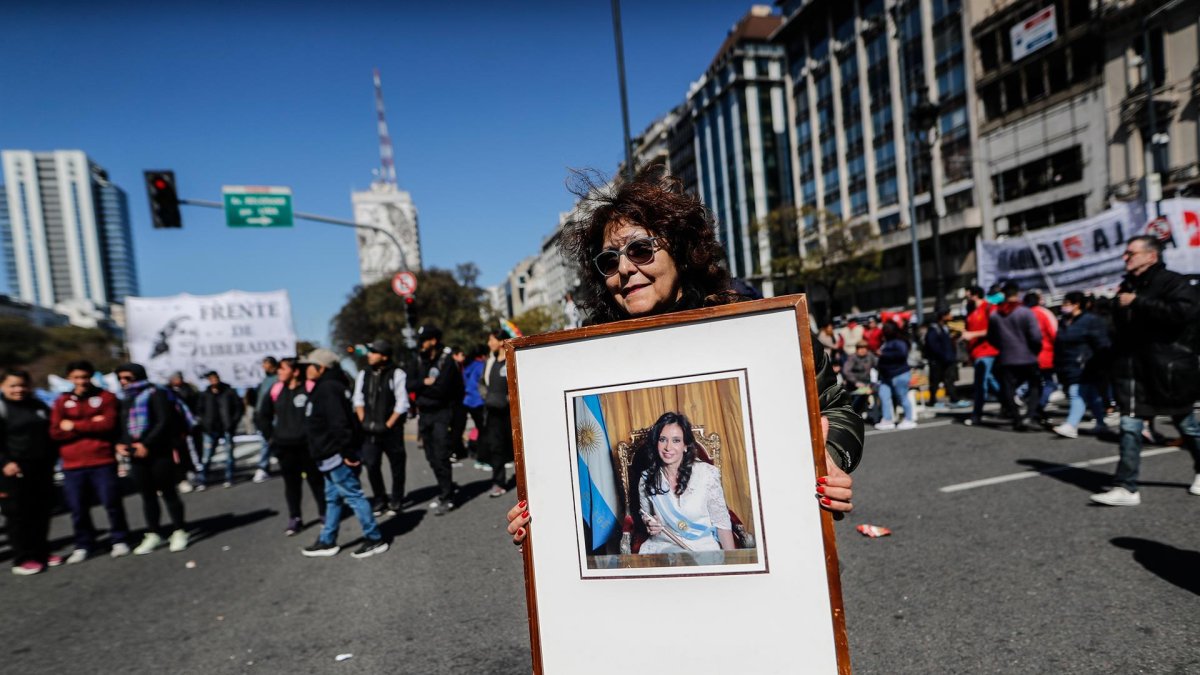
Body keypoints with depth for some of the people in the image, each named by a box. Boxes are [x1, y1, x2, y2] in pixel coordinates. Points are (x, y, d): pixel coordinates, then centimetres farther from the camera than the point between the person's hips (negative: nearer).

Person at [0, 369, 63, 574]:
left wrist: (52, 458, 14)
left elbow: (50, 433, 21)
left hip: (42, 469, 5)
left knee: (42, 512, 10)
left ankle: (41, 552, 21)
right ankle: (23, 559, 9)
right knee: (18, 514, 0)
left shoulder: (38, 406, 12)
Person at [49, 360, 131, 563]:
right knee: (78, 509, 8)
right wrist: (90, 425, -9)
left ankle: (120, 540, 16)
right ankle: (83, 546, 23)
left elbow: (108, 424, -10)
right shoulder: (61, 402, 8)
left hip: (103, 462, -2)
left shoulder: (106, 397, 2)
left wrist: (75, 426, -6)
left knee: (112, 503, 2)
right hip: (72, 465, 2)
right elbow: (55, 433, -1)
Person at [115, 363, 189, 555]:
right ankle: (153, 534, 18)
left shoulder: (155, 394, -4)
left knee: (167, 492, -1)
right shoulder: (125, 400, 17)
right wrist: (120, 443, -2)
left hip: (159, 452, -6)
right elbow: (120, 426, 18)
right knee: (147, 495, 10)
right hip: (137, 455, 6)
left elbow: (164, 422, -13)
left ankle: (179, 531, 7)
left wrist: (147, 444, -20)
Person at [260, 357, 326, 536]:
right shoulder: (275, 390, 0)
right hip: (285, 447, 3)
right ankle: (294, 518, 20)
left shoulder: (310, 388, -13)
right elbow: (264, 415, 15)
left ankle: (324, 512, 24)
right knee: (291, 483, 10)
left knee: (316, 480, 10)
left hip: (308, 445, -3)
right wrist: (269, 436, 11)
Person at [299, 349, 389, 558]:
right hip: (332, 456, 11)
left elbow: (339, 423, -26)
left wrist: (348, 452, -26)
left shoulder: (327, 388, -18)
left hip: (336, 456, -11)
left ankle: (375, 539, 4)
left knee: (353, 496, -4)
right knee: (332, 498, 17)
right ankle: (327, 542, 29)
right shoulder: (324, 387, 16)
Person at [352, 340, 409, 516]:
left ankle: (396, 501, 22)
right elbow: (358, 400, 11)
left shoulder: (396, 374, -9)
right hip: (370, 429, 4)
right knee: (371, 465, 1)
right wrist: (363, 421, -1)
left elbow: (402, 403, -10)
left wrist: (388, 425, -12)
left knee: (397, 465, 7)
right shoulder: (363, 374, 8)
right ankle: (379, 500, 17)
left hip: (391, 429, -4)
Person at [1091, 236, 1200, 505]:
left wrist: (1137, 302, -24)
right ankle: (1126, 488, 3)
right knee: (1129, 427, 0)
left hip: (1168, 368, -6)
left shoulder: (1172, 282, -8)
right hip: (1132, 368, 6)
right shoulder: (1128, 286, 15)